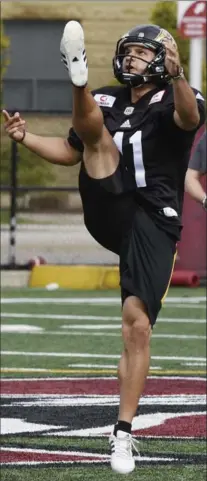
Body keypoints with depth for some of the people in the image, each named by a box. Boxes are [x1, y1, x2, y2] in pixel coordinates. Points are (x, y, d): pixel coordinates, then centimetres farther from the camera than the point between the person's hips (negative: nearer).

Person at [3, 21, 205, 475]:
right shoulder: (107, 101, 17)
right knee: (97, 133, -17)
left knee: (137, 325, -11)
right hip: (108, 213, 4)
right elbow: (70, 151, 27)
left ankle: (124, 432, -5)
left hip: (153, 224, -4)